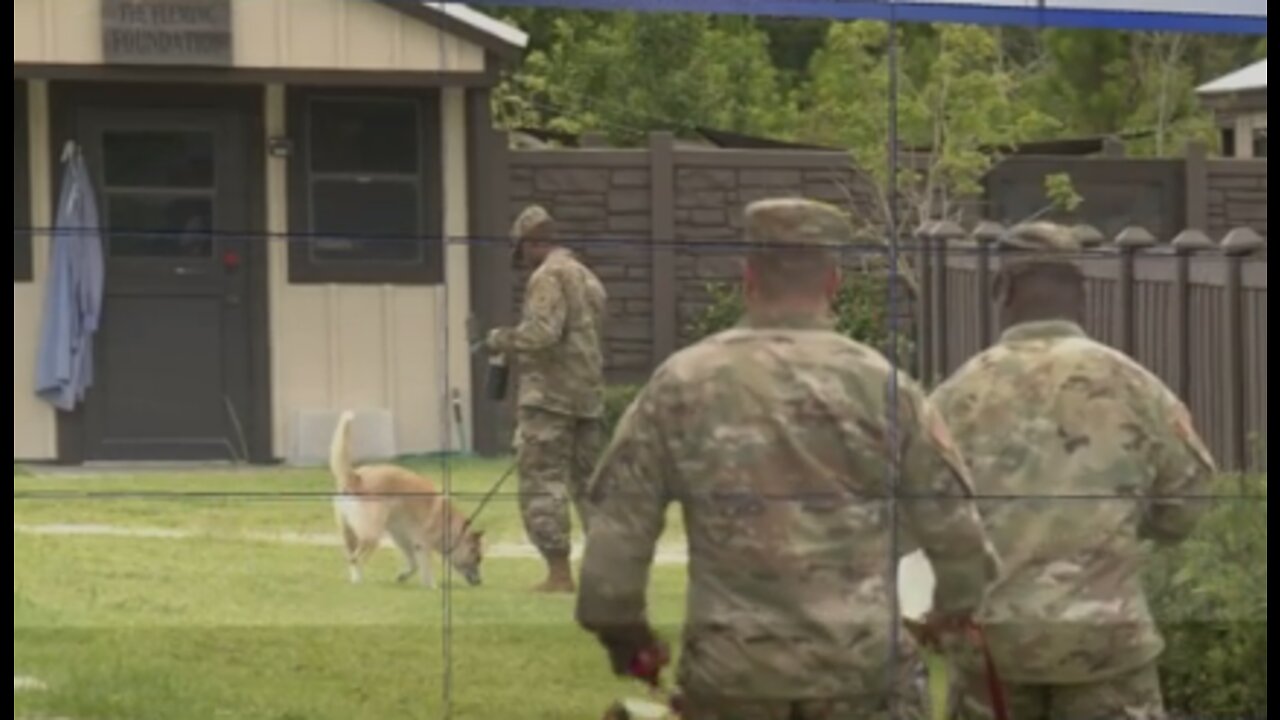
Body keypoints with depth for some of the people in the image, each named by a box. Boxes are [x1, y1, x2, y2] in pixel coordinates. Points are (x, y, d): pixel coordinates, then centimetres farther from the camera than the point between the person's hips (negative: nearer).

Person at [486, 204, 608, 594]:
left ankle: (559, 574, -10)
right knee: (589, 481, 14)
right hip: (588, 393, 9)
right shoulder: (587, 277, 17)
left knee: (542, 483, -6)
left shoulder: (548, 277, -11)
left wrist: (502, 339, -6)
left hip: (549, 396, -9)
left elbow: (542, 332, -23)